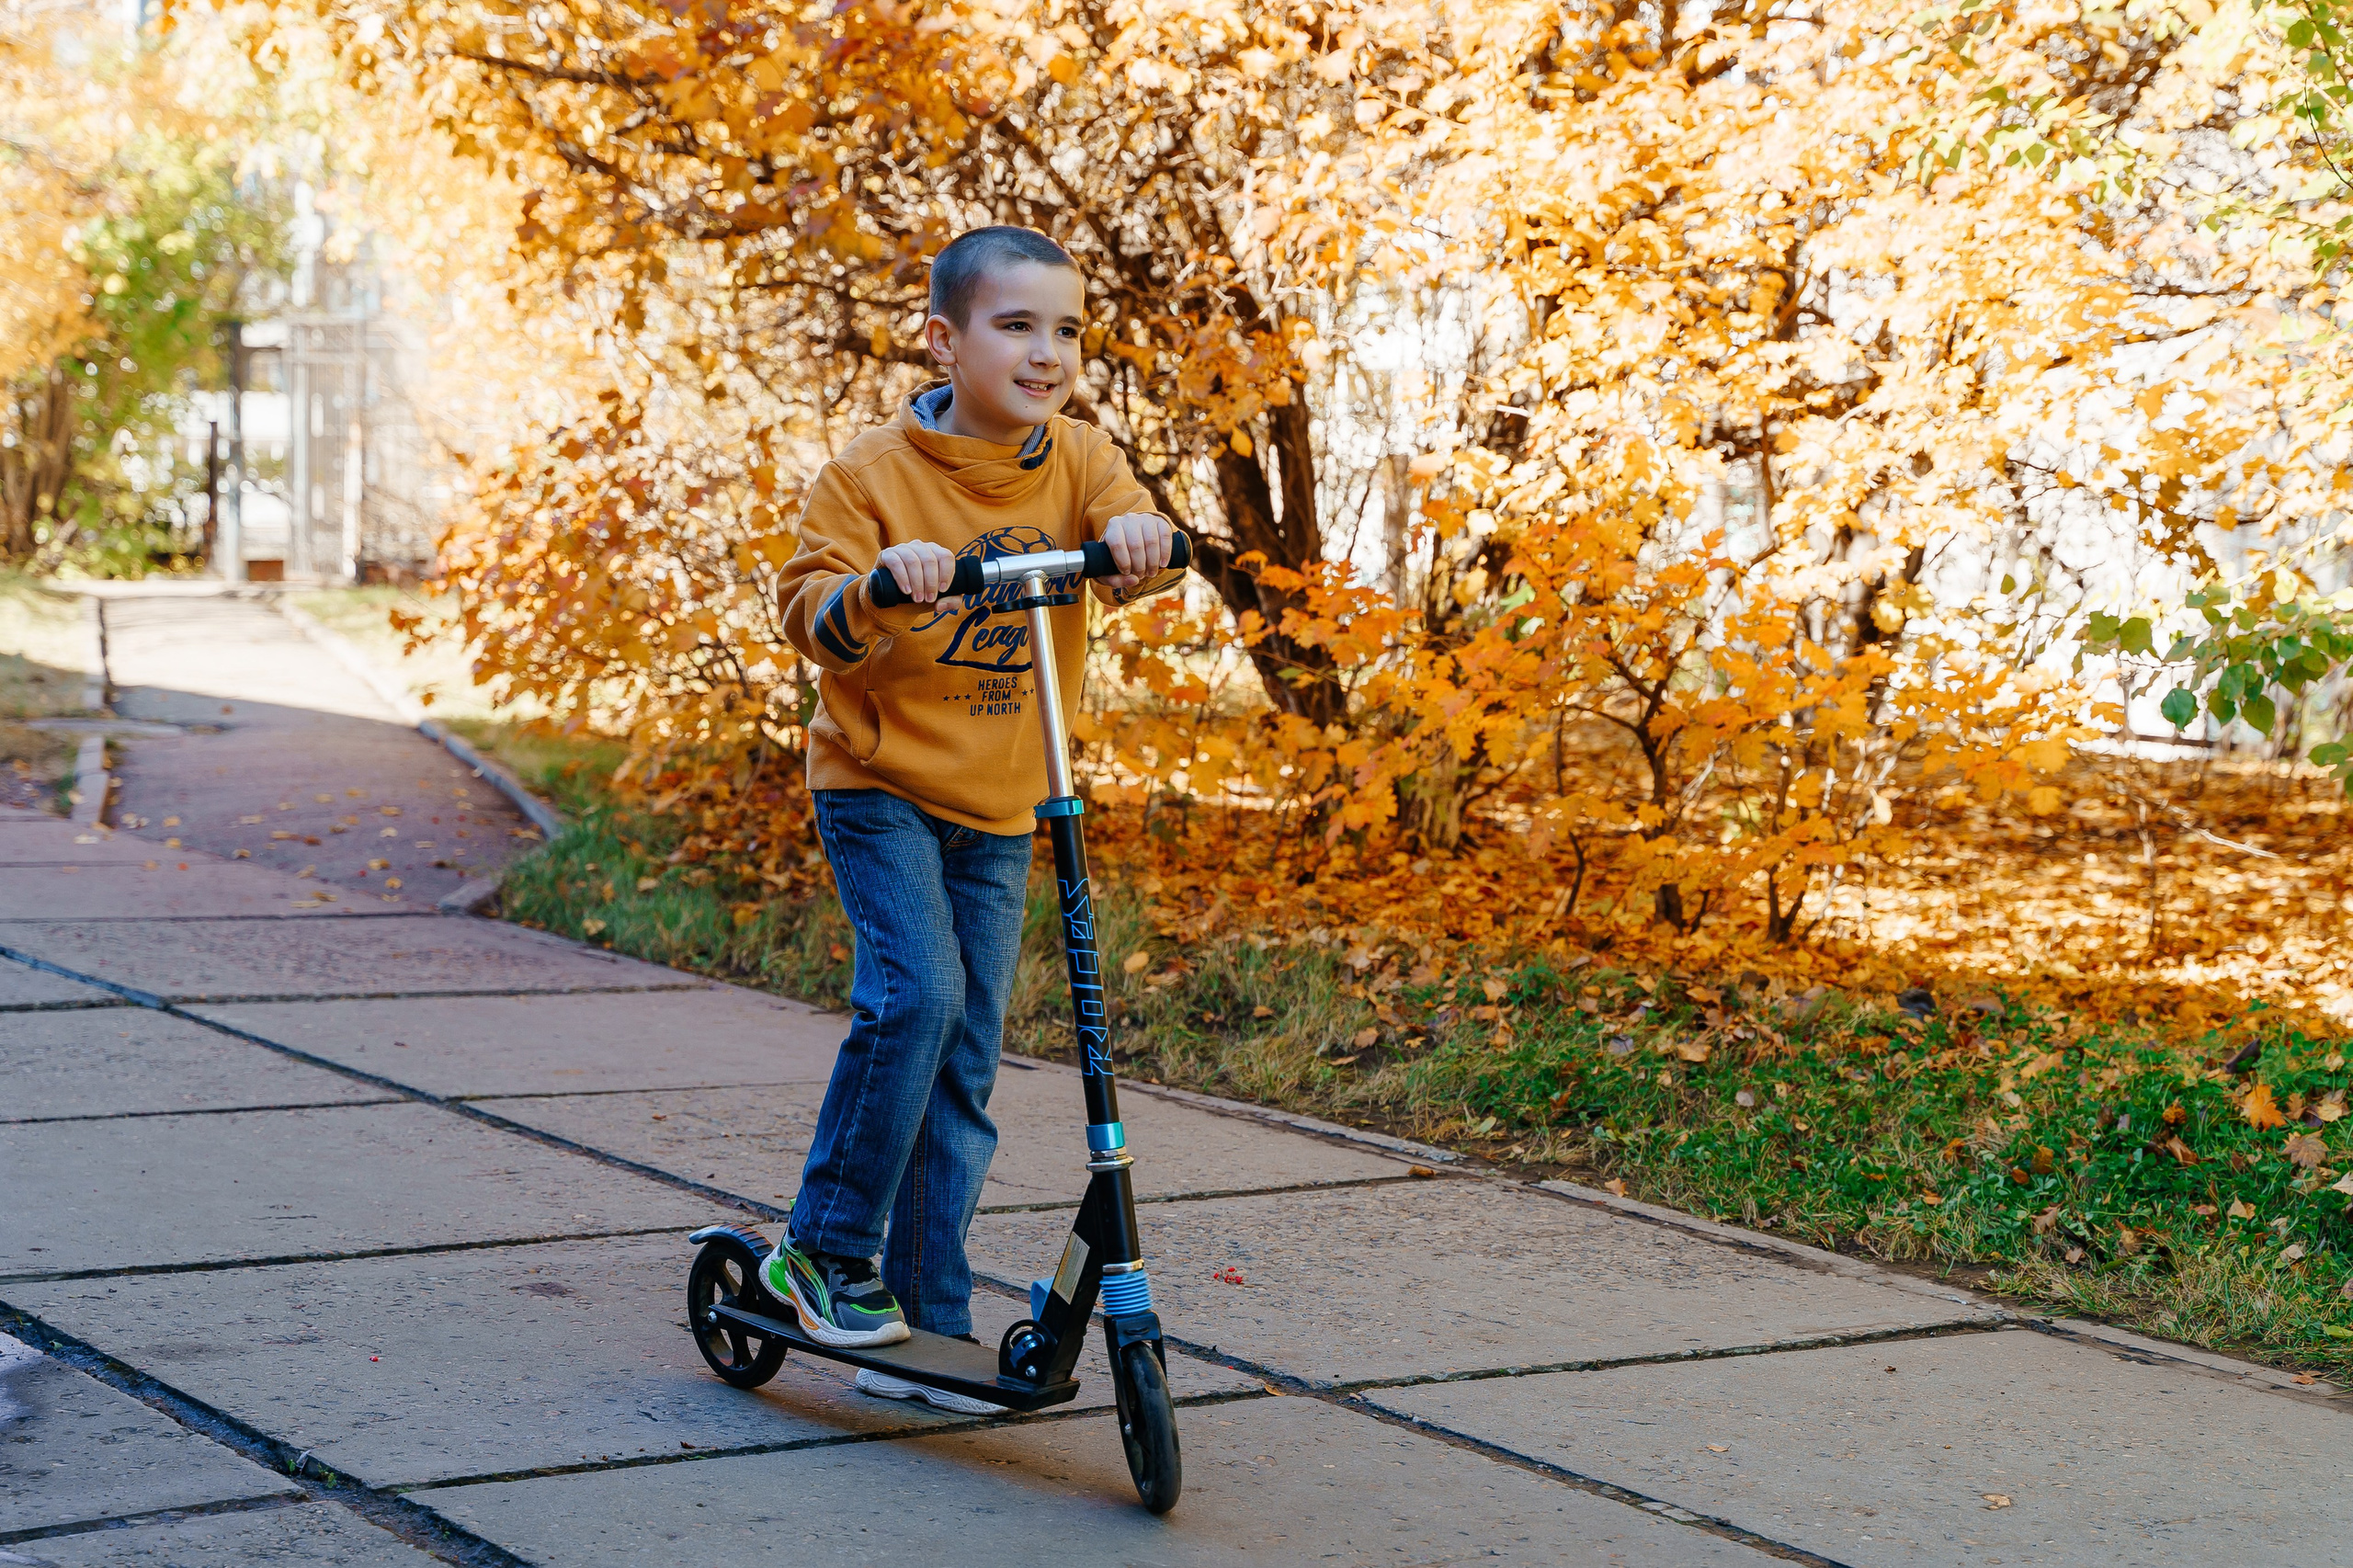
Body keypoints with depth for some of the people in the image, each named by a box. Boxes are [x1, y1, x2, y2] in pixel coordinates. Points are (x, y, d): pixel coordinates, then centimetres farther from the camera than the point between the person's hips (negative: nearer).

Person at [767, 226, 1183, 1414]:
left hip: (999, 805, 4)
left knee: (966, 1057, 5)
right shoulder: (877, 471, -9)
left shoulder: (1074, 461, 2)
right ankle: (824, 1250, -7)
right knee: (913, 992, -23)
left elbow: (1130, 538, -11)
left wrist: (1138, 538, -35)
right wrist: (878, 584, -34)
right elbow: (813, 611, -14)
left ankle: (926, 1317, 14)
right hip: (881, 781, -4)